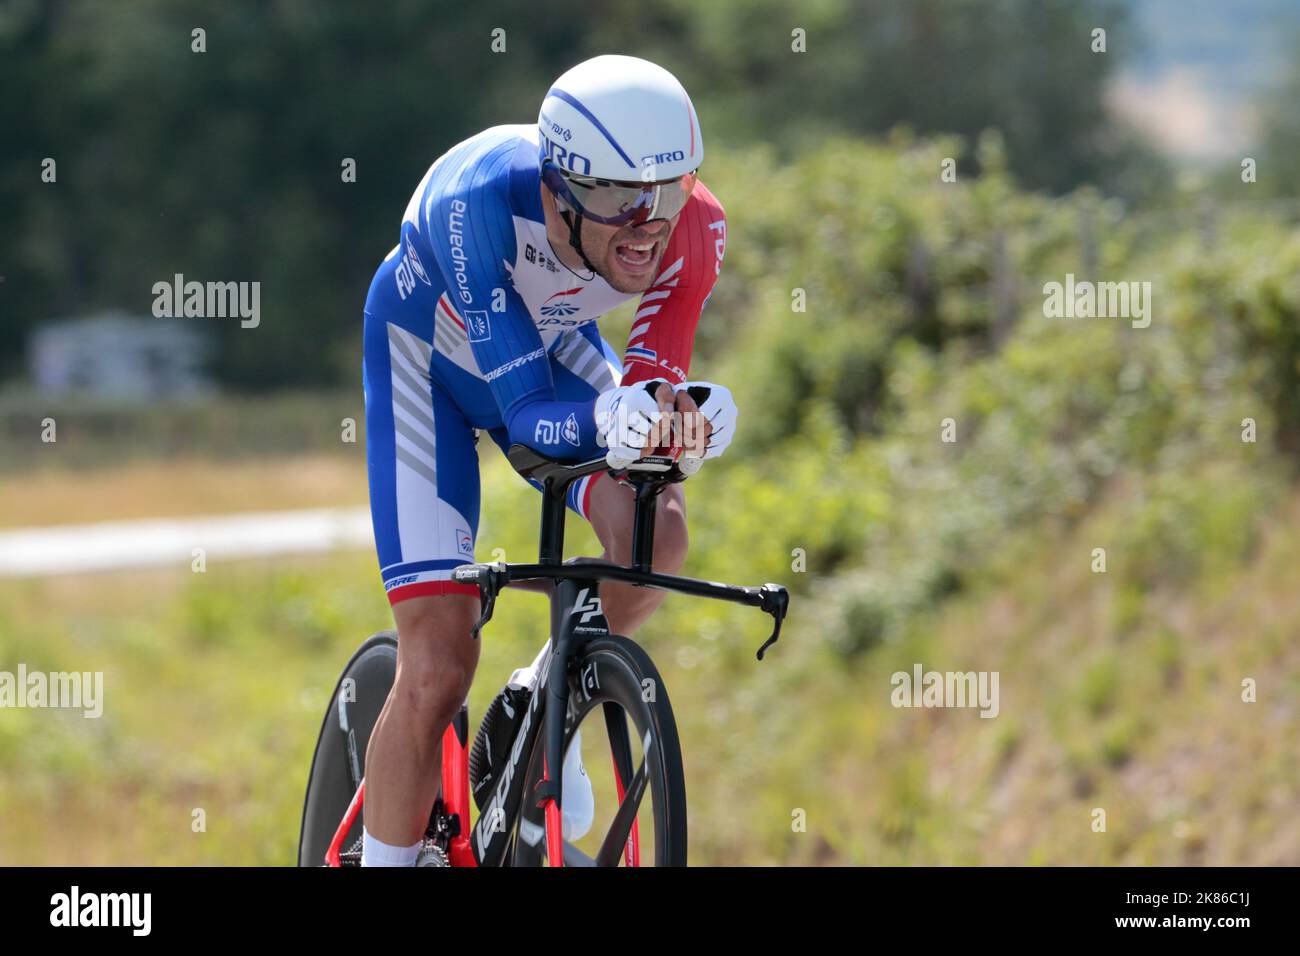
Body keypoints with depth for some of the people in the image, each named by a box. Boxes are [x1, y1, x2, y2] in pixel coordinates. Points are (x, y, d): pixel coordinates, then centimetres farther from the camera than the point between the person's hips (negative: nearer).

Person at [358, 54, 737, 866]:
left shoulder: (694, 230, -31)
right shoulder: (480, 199, -41)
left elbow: (651, 373, -29)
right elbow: (527, 414, -41)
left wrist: (666, 409, -54)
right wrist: (615, 421, -62)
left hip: (552, 342, 3)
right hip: (428, 351, -3)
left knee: (654, 532, -27)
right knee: (438, 669, -14)